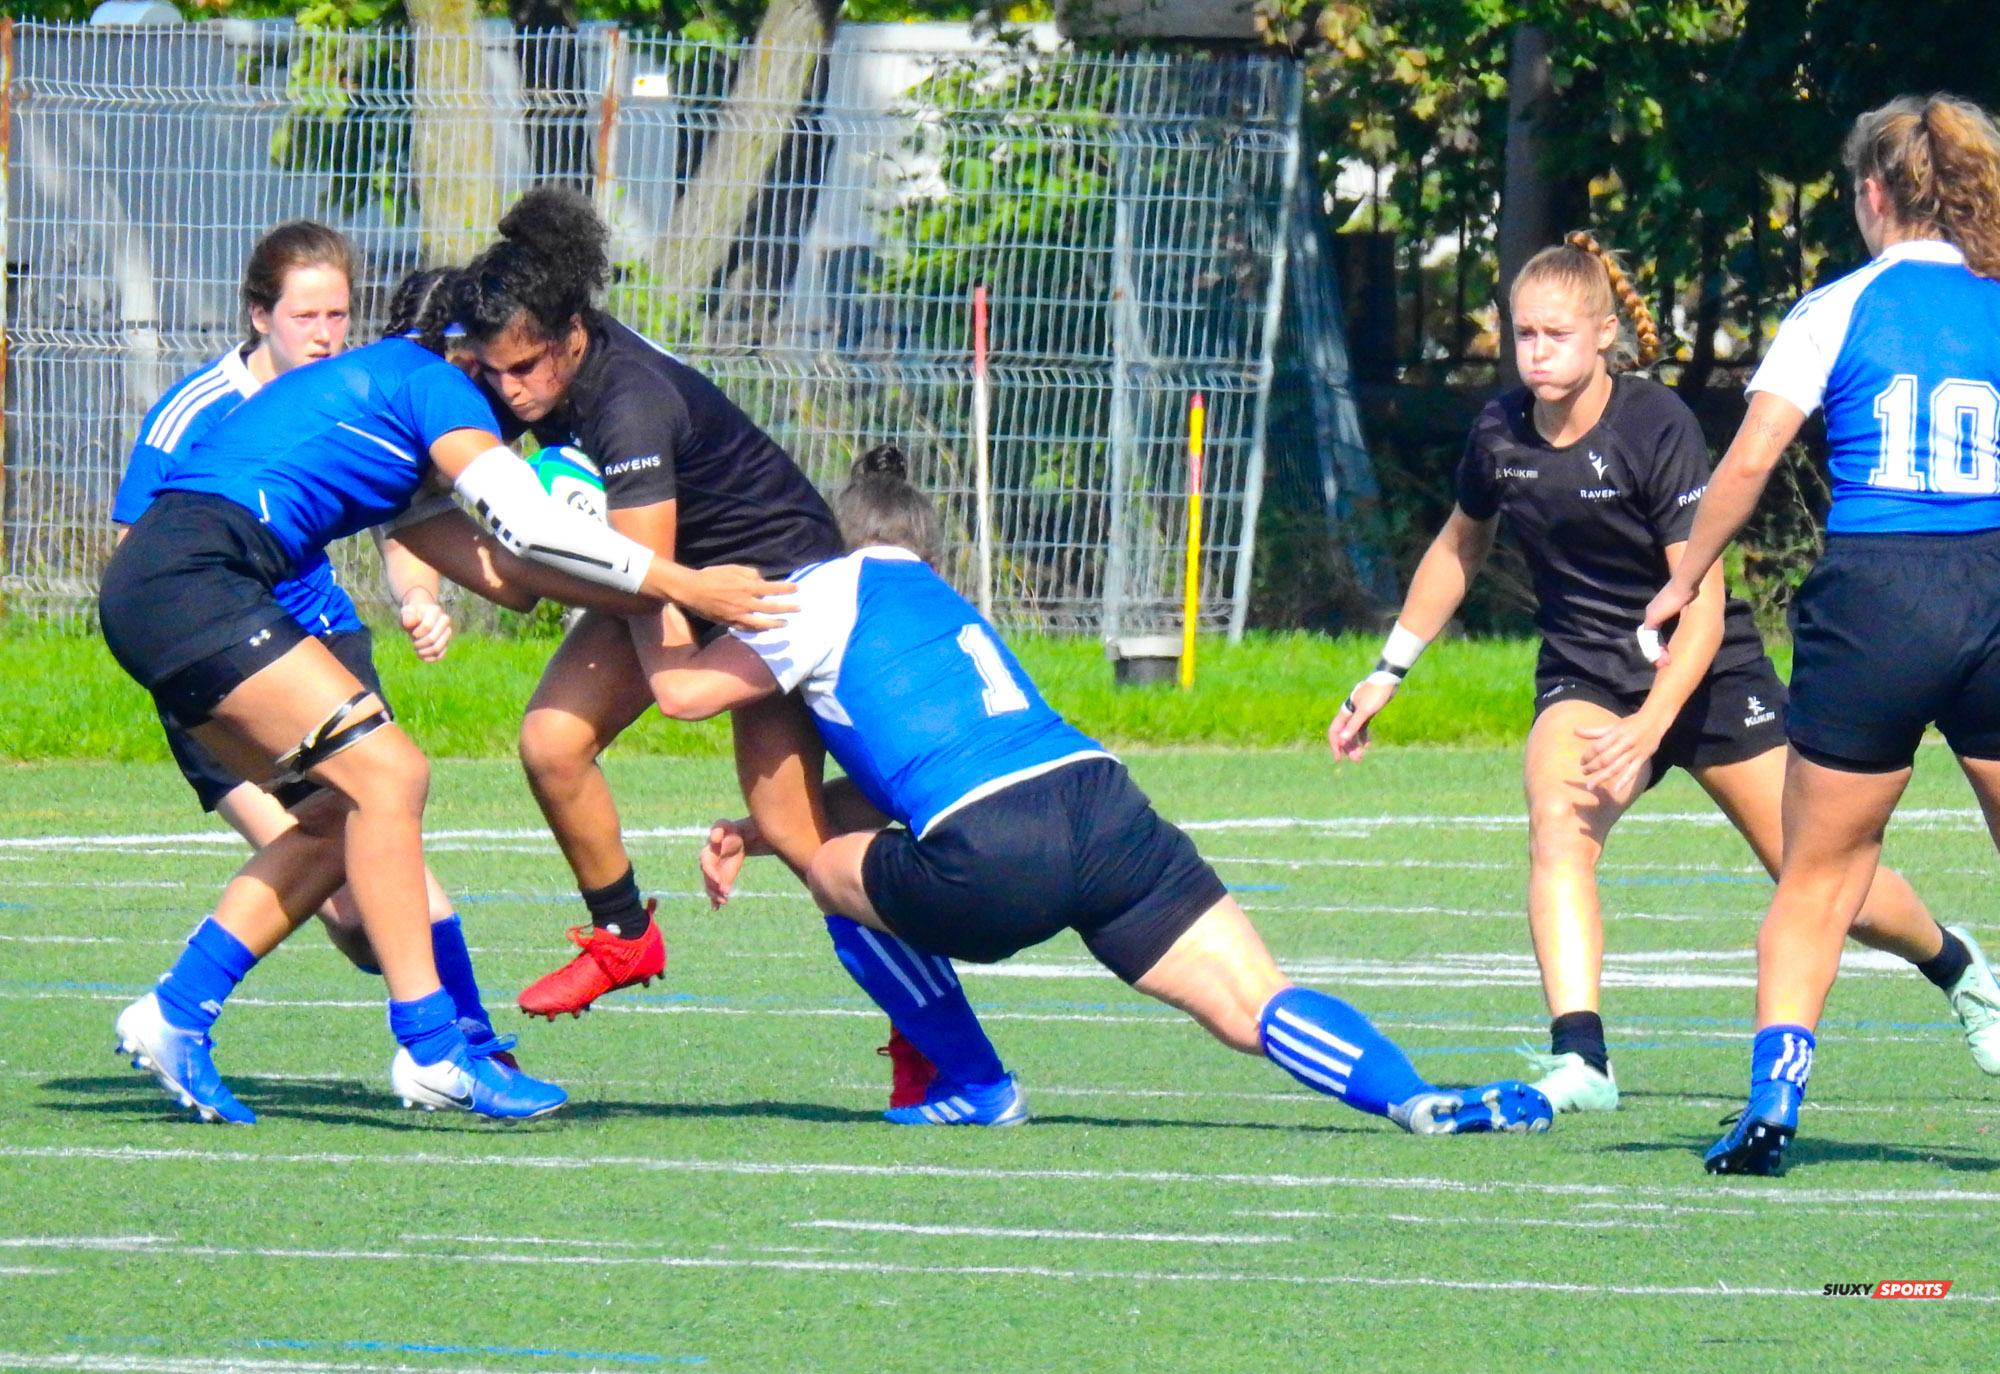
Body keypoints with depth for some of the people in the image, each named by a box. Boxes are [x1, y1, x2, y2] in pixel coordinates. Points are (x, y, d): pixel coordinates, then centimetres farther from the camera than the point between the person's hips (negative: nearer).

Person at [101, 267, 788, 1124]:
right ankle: (431, 1052, -17)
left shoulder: (367, 379, 29)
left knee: (350, 804, 9)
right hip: (191, 579, -10)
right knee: (385, 774, -13)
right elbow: (524, 526, -13)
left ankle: (175, 1017, 8)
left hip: (146, 589, 10)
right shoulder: (434, 386, 0)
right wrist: (678, 585, -11)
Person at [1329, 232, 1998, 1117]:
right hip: (1584, 673, 3)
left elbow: (1703, 605, -25)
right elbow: (1459, 548, 15)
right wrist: (1388, 672, 15)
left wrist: (1650, 725, -37)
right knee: (1558, 826, -29)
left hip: (1706, 674, -3)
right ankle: (1579, 1062, -39)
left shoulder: (1658, 428, -22)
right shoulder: (1500, 436, -7)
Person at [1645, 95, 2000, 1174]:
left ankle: (1774, 1096, 0)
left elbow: (1752, 454, -5)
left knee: (1818, 872, 9)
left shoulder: (1839, 309, 1)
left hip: (1872, 599, -1)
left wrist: (1684, 579, 5)